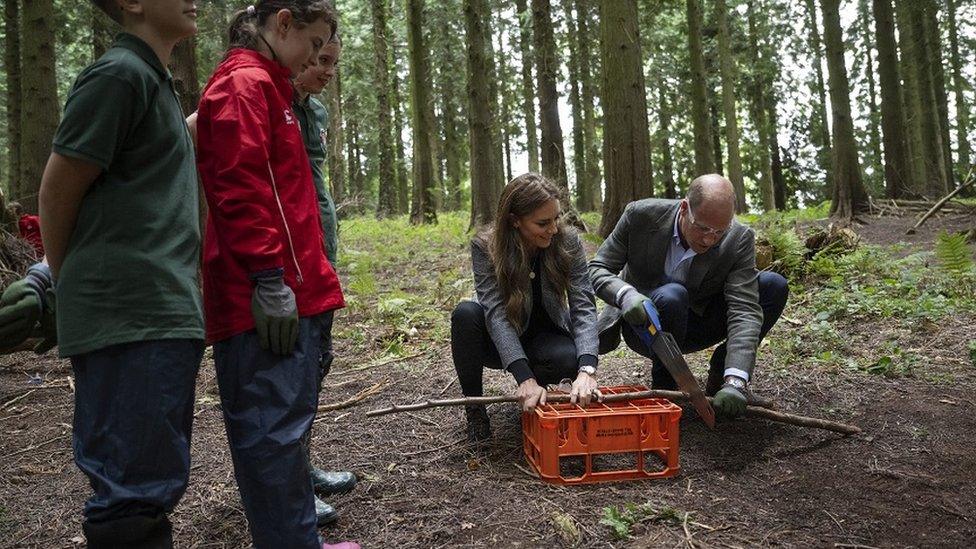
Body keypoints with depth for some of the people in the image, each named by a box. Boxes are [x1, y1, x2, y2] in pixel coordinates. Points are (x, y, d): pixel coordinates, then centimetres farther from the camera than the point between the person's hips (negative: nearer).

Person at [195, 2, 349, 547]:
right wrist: (270, 279, -21)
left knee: (290, 420, 15)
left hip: (291, 293, 11)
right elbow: (240, 188, -18)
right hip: (270, 297, -11)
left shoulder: (269, 87, 23)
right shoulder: (243, 84, -7)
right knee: (274, 427, -5)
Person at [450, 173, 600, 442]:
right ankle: (474, 406, -11)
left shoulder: (568, 242, -18)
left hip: (545, 337, 1)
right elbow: (496, 313, -32)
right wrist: (525, 378, -45)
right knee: (466, 313, -33)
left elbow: (583, 306, -24)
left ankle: (539, 397, 2)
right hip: (500, 340, 0)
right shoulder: (485, 247, -23)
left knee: (571, 358, -34)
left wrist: (587, 369, -42)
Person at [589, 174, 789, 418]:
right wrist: (626, 295, -39)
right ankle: (663, 387, -13)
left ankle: (721, 373, 0)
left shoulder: (739, 239, -20)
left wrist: (735, 381, -40)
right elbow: (597, 269, -15)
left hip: (695, 322, 2)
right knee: (671, 296, -37)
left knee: (774, 286, -16)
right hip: (642, 323, -2)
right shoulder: (641, 215, -21)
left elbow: (744, 309, -27)